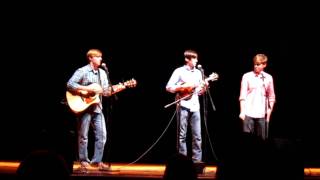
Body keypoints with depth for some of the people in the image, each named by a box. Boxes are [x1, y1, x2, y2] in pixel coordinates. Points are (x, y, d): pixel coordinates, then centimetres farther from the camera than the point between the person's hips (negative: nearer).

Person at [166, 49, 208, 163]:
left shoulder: (198, 72, 13)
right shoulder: (179, 71, -2)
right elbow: (168, 87, -7)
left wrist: (204, 87, -2)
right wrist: (183, 88, -15)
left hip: (195, 106, 5)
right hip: (183, 105, -5)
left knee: (197, 135, 2)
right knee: (182, 135, 1)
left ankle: (197, 161, 6)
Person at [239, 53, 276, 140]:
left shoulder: (268, 78, 7)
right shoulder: (247, 76, 0)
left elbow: (271, 97, 10)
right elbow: (242, 96, -2)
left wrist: (269, 112, 5)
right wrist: (242, 111, -9)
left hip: (262, 114, 2)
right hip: (248, 113, -2)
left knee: (262, 139, 4)